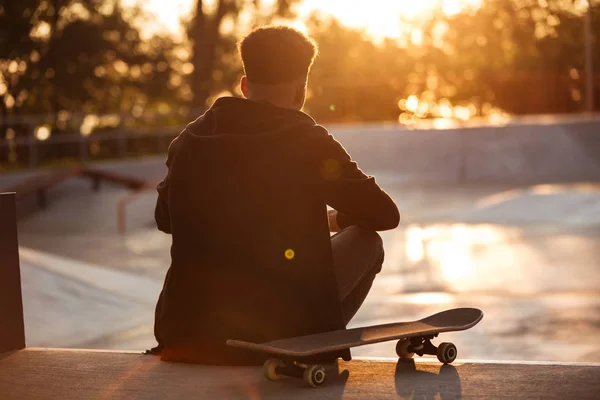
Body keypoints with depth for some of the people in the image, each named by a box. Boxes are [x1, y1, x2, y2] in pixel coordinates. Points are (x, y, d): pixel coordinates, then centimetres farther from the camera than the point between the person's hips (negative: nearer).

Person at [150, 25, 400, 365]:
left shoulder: (190, 140, 6)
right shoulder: (309, 143, -7)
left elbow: (165, 219, 23)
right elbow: (385, 214, 4)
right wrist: (337, 219, 26)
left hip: (187, 335, 5)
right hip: (278, 334, -5)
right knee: (366, 242, 17)